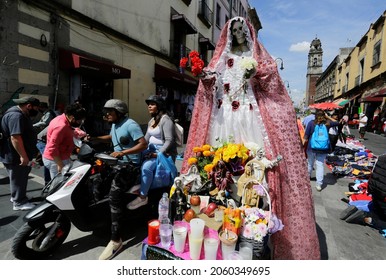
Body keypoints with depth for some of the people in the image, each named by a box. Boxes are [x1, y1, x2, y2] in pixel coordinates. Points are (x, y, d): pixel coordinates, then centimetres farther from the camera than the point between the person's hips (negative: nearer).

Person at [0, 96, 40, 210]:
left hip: (18, 155, 10)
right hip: (15, 156, -10)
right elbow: (15, 138, -32)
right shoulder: (16, 116, -24)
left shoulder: (21, 114, 12)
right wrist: (23, 156, -30)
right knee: (18, 179, 2)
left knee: (21, 178, 22)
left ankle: (16, 196, 37)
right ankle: (19, 202, 14)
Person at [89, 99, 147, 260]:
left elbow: (144, 144, -22)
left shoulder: (130, 124, -16)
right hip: (118, 162, 11)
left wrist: (122, 152, -29)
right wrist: (93, 139, 15)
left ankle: (116, 240, -16)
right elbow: (111, 138, 30)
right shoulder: (115, 124, 13)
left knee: (114, 196, -21)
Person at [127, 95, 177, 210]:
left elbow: (169, 141, -19)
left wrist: (158, 154, -25)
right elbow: (146, 139, 16)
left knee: (146, 167, -30)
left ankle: (143, 197, -19)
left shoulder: (165, 119, -13)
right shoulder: (151, 120, 16)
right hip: (152, 149, 9)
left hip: (164, 152, -9)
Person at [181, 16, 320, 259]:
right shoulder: (221, 57, 21)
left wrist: (257, 72, -14)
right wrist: (206, 76, -8)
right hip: (224, 113, 2)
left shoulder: (257, 54, 18)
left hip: (250, 112, -1)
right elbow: (211, 80, 14)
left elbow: (271, 70, 6)